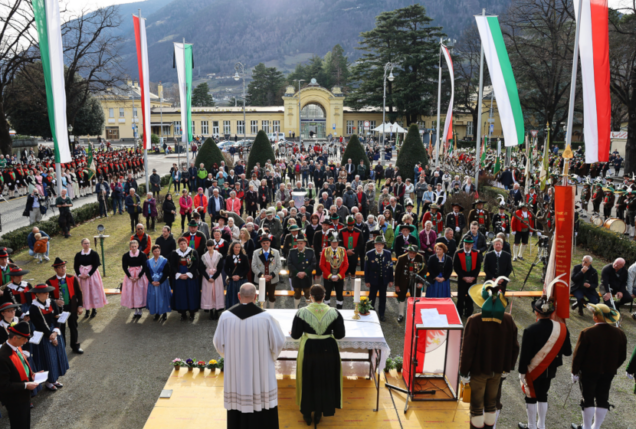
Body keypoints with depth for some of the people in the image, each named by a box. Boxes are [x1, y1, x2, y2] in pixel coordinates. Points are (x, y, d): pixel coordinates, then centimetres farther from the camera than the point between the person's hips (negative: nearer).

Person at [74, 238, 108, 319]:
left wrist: (88, 274, -16)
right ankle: (87, 310, 14)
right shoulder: (78, 254, 4)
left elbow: (96, 265, -9)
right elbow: (75, 266, 2)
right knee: (84, 292, 5)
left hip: (92, 274, -2)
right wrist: (79, 275, -12)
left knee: (93, 291, 1)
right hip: (81, 275, 2)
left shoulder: (94, 253, -4)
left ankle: (94, 310, 13)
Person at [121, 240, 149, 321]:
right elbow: (124, 267, -1)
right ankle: (136, 311, 14)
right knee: (131, 293, 3)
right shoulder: (125, 255, -3)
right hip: (130, 276, 2)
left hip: (140, 275, -2)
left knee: (140, 293, -1)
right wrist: (130, 277, -11)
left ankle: (139, 312, 10)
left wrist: (138, 277, -14)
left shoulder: (142, 255, -9)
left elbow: (145, 267, -7)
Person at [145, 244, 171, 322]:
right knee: (154, 298, 5)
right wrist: (152, 282, -11)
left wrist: (159, 282, -15)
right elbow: (147, 273, 3)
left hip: (162, 283, -3)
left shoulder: (164, 261, -5)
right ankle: (157, 314, 17)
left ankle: (164, 314, 11)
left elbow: (166, 273, -8)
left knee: (163, 297, 0)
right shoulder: (148, 262, 4)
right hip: (152, 283, 3)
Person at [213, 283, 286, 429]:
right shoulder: (266, 316, -15)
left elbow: (218, 343, 0)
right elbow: (278, 342, -7)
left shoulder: (226, 316, -10)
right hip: (261, 372, -2)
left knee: (237, 404, 14)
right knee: (263, 405, 11)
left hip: (235, 371, 2)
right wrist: (271, 357, 14)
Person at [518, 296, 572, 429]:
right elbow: (567, 352, -4)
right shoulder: (562, 328, -11)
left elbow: (524, 354, -18)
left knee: (531, 397, 11)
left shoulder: (530, 330, -23)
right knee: (543, 395, 20)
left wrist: (522, 372, -7)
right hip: (550, 370, 5)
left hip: (533, 370, -4)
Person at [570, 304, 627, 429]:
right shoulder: (619, 334, -6)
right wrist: (613, 368, 19)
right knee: (603, 399, 15)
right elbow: (622, 356, 5)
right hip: (609, 373, 4)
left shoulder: (587, 333, -20)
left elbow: (578, 355, -15)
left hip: (588, 372, -4)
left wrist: (575, 372, -3)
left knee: (588, 400, 7)